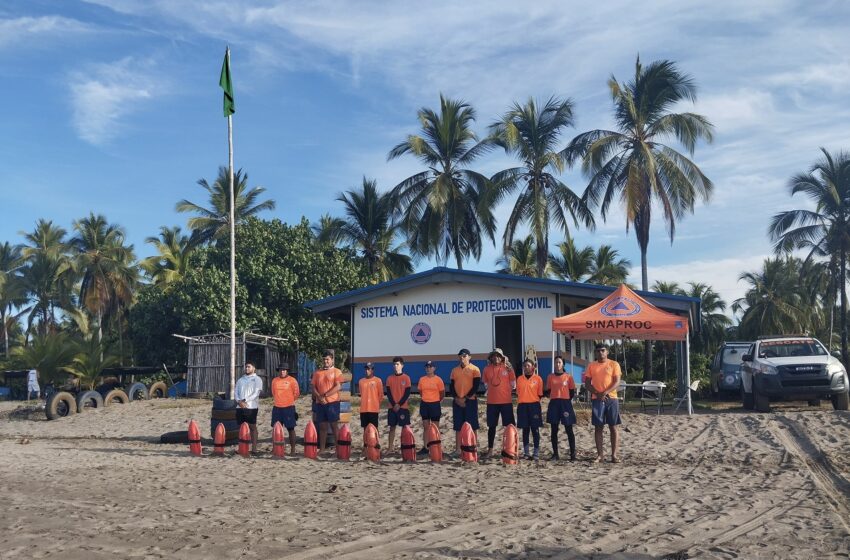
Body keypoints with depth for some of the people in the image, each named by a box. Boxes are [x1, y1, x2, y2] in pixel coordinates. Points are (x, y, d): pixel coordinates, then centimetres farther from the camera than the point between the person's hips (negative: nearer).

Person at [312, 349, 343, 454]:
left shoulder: (336, 372, 1)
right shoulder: (317, 373, 14)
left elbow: (338, 387, -10)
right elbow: (314, 387, 9)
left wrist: (325, 396, -14)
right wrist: (319, 397, -9)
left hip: (332, 402, -4)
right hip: (320, 403, 4)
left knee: (334, 425, -5)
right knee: (322, 426, 7)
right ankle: (322, 449, 12)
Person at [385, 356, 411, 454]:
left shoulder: (406, 378, -1)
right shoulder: (390, 378, 7)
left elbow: (407, 393, -5)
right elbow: (388, 393, 3)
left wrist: (399, 404, -11)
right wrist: (394, 404, -9)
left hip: (403, 407, -3)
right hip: (392, 407, 3)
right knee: (392, 427, 6)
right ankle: (390, 447, 9)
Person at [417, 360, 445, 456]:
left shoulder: (438, 380, -7)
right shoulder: (422, 379, 3)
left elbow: (442, 393, 2)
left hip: (435, 405, -4)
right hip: (424, 404, 4)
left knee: (435, 427, 4)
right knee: (425, 427, 8)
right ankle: (425, 447, 13)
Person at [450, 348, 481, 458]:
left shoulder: (474, 369, -1)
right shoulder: (455, 370, 12)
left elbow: (476, 385, -8)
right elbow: (451, 385, 9)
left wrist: (465, 398, -13)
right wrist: (457, 398, -7)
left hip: (470, 401, -4)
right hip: (457, 401, 4)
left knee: (472, 426, -3)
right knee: (458, 427, 5)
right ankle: (458, 449, 9)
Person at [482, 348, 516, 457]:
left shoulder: (507, 368, -2)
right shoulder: (487, 369, 3)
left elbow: (513, 384, 5)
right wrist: (495, 391, 12)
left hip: (506, 401, -2)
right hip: (492, 402, 2)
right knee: (491, 426, 8)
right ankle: (490, 449, 16)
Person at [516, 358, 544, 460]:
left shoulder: (537, 378, 0)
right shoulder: (519, 379, 8)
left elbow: (540, 394, 3)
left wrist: (534, 401, -3)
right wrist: (521, 401, 6)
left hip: (534, 405, -2)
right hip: (522, 406, 3)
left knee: (535, 429, 0)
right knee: (525, 429, 6)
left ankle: (536, 453, 5)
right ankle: (526, 452, 12)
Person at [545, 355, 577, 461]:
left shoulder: (568, 377, 2)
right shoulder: (550, 377, 8)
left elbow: (572, 392, 4)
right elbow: (548, 391, 11)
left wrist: (566, 401, -5)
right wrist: (543, 394, -5)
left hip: (565, 403, -2)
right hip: (554, 404, 2)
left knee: (569, 430, 1)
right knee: (554, 430, 4)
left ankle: (573, 453, 5)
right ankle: (555, 453, 11)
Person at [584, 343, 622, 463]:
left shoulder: (614, 364, 3)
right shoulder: (591, 366, 9)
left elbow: (617, 382, -5)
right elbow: (587, 383, 6)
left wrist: (605, 392, -18)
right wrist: (597, 393, -11)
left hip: (611, 398, -2)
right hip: (597, 399, 2)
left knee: (613, 427, 0)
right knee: (598, 427, 2)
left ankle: (614, 454, 2)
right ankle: (600, 454, 7)